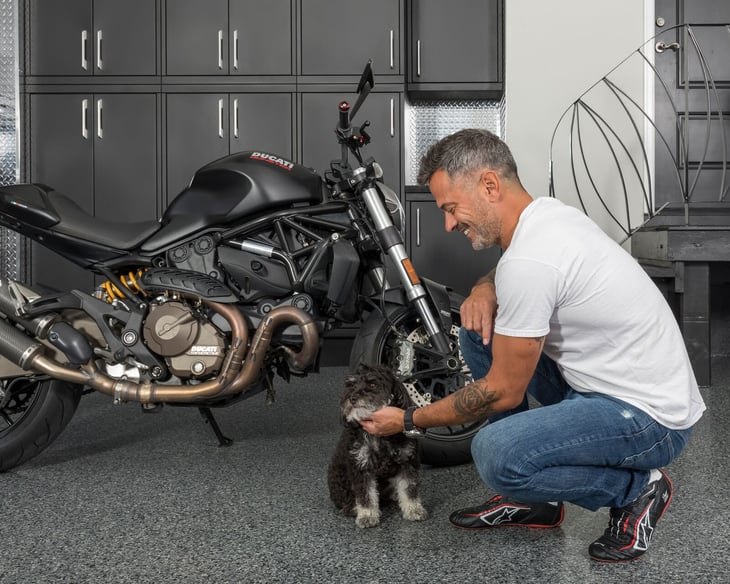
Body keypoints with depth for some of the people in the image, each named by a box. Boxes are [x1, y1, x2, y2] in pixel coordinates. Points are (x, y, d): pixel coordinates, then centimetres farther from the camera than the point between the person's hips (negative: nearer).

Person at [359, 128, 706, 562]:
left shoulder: (528, 262, -26)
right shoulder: (547, 211, 3)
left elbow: (503, 392, -18)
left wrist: (408, 420, -6)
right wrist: (485, 289, 2)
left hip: (649, 415, -10)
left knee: (496, 454, -30)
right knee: (480, 330, 7)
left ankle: (636, 489, -1)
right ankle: (532, 499, 13)